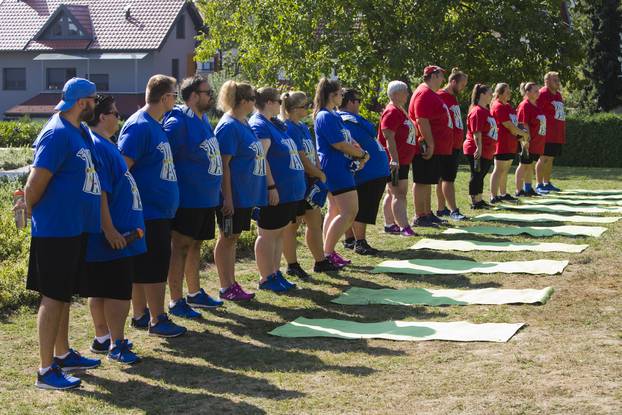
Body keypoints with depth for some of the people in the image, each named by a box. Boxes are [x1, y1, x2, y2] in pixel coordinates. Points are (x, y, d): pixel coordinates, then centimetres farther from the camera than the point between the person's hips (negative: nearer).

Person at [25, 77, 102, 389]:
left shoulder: (79, 131, 10)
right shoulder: (57, 135, -20)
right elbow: (35, 184, -21)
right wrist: (31, 210, -4)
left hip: (75, 229, 9)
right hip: (56, 231, -9)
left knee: (64, 294, 18)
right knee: (53, 297, -4)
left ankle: (62, 354, 31)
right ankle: (46, 371, 2)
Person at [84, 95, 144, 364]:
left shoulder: (107, 145, 14)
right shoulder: (97, 146, -17)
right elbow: (98, 193, -22)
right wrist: (109, 230, -22)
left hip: (119, 232, 10)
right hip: (111, 236, -10)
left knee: (101, 289, 15)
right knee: (118, 290, -5)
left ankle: (103, 339, 23)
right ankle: (116, 345, 1)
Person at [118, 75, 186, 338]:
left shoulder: (156, 125, 12)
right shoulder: (139, 126, -17)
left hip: (160, 211, 9)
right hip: (148, 212, -9)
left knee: (142, 267, 15)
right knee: (153, 266, -3)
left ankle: (140, 315, 23)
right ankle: (158, 321, 4)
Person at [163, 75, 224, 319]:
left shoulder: (203, 119, 12)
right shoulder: (178, 122, -17)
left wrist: (215, 192, 20)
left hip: (206, 197, 9)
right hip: (187, 198, -9)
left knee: (195, 244, 18)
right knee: (181, 246, -2)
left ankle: (195, 293, 29)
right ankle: (176, 302, 3)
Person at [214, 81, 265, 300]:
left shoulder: (244, 124, 11)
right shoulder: (228, 127, -17)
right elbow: (224, 165, -20)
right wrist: (227, 198, -21)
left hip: (246, 194, 9)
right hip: (233, 196, -9)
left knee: (232, 238, 14)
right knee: (227, 239, 1)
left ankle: (232, 284, 22)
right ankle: (226, 288, 9)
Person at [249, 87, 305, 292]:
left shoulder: (276, 124, 16)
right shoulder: (259, 125, -14)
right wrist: (271, 186, -24)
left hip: (288, 190, 10)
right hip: (274, 192, -10)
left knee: (279, 233, 14)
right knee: (268, 234, -1)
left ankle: (275, 273, 22)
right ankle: (265, 279, 5)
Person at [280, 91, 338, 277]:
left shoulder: (303, 127, 13)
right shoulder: (288, 129, -17)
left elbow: (313, 154, 11)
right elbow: (301, 158, -19)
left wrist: (319, 174, -3)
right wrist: (320, 175, -8)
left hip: (310, 183, 10)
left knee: (315, 222, 14)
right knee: (291, 225, 2)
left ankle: (320, 262, 23)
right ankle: (292, 266, 10)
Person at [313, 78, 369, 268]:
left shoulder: (334, 116, 15)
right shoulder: (325, 117, -16)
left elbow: (349, 140, 18)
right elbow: (339, 144, -19)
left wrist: (359, 152, -1)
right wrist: (362, 154, -6)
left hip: (340, 168, 11)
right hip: (335, 168, -11)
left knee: (335, 210, 15)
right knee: (350, 211, -11)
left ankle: (328, 252, 20)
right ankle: (327, 253, -7)